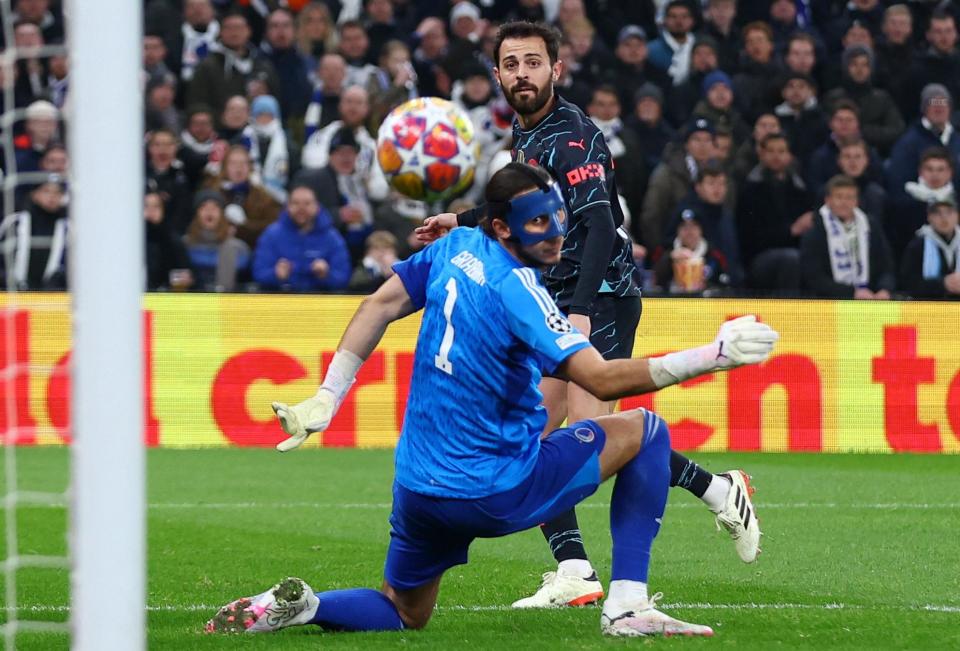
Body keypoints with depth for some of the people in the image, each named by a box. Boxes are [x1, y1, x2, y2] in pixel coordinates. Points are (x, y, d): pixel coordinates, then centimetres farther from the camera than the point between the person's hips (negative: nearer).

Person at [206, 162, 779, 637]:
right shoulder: (516, 289, -20)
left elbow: (382, 304, 14)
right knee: (646, 432, 6)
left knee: (403, 614, 27)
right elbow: (603, 380, -27)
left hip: (418, 486, 7)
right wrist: (715, 356, -28)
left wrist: (327, 399, 20)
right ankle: (628, 607, -1)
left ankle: (297, 606, -2)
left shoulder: (457, 247, 3)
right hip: (494, 495, -7)